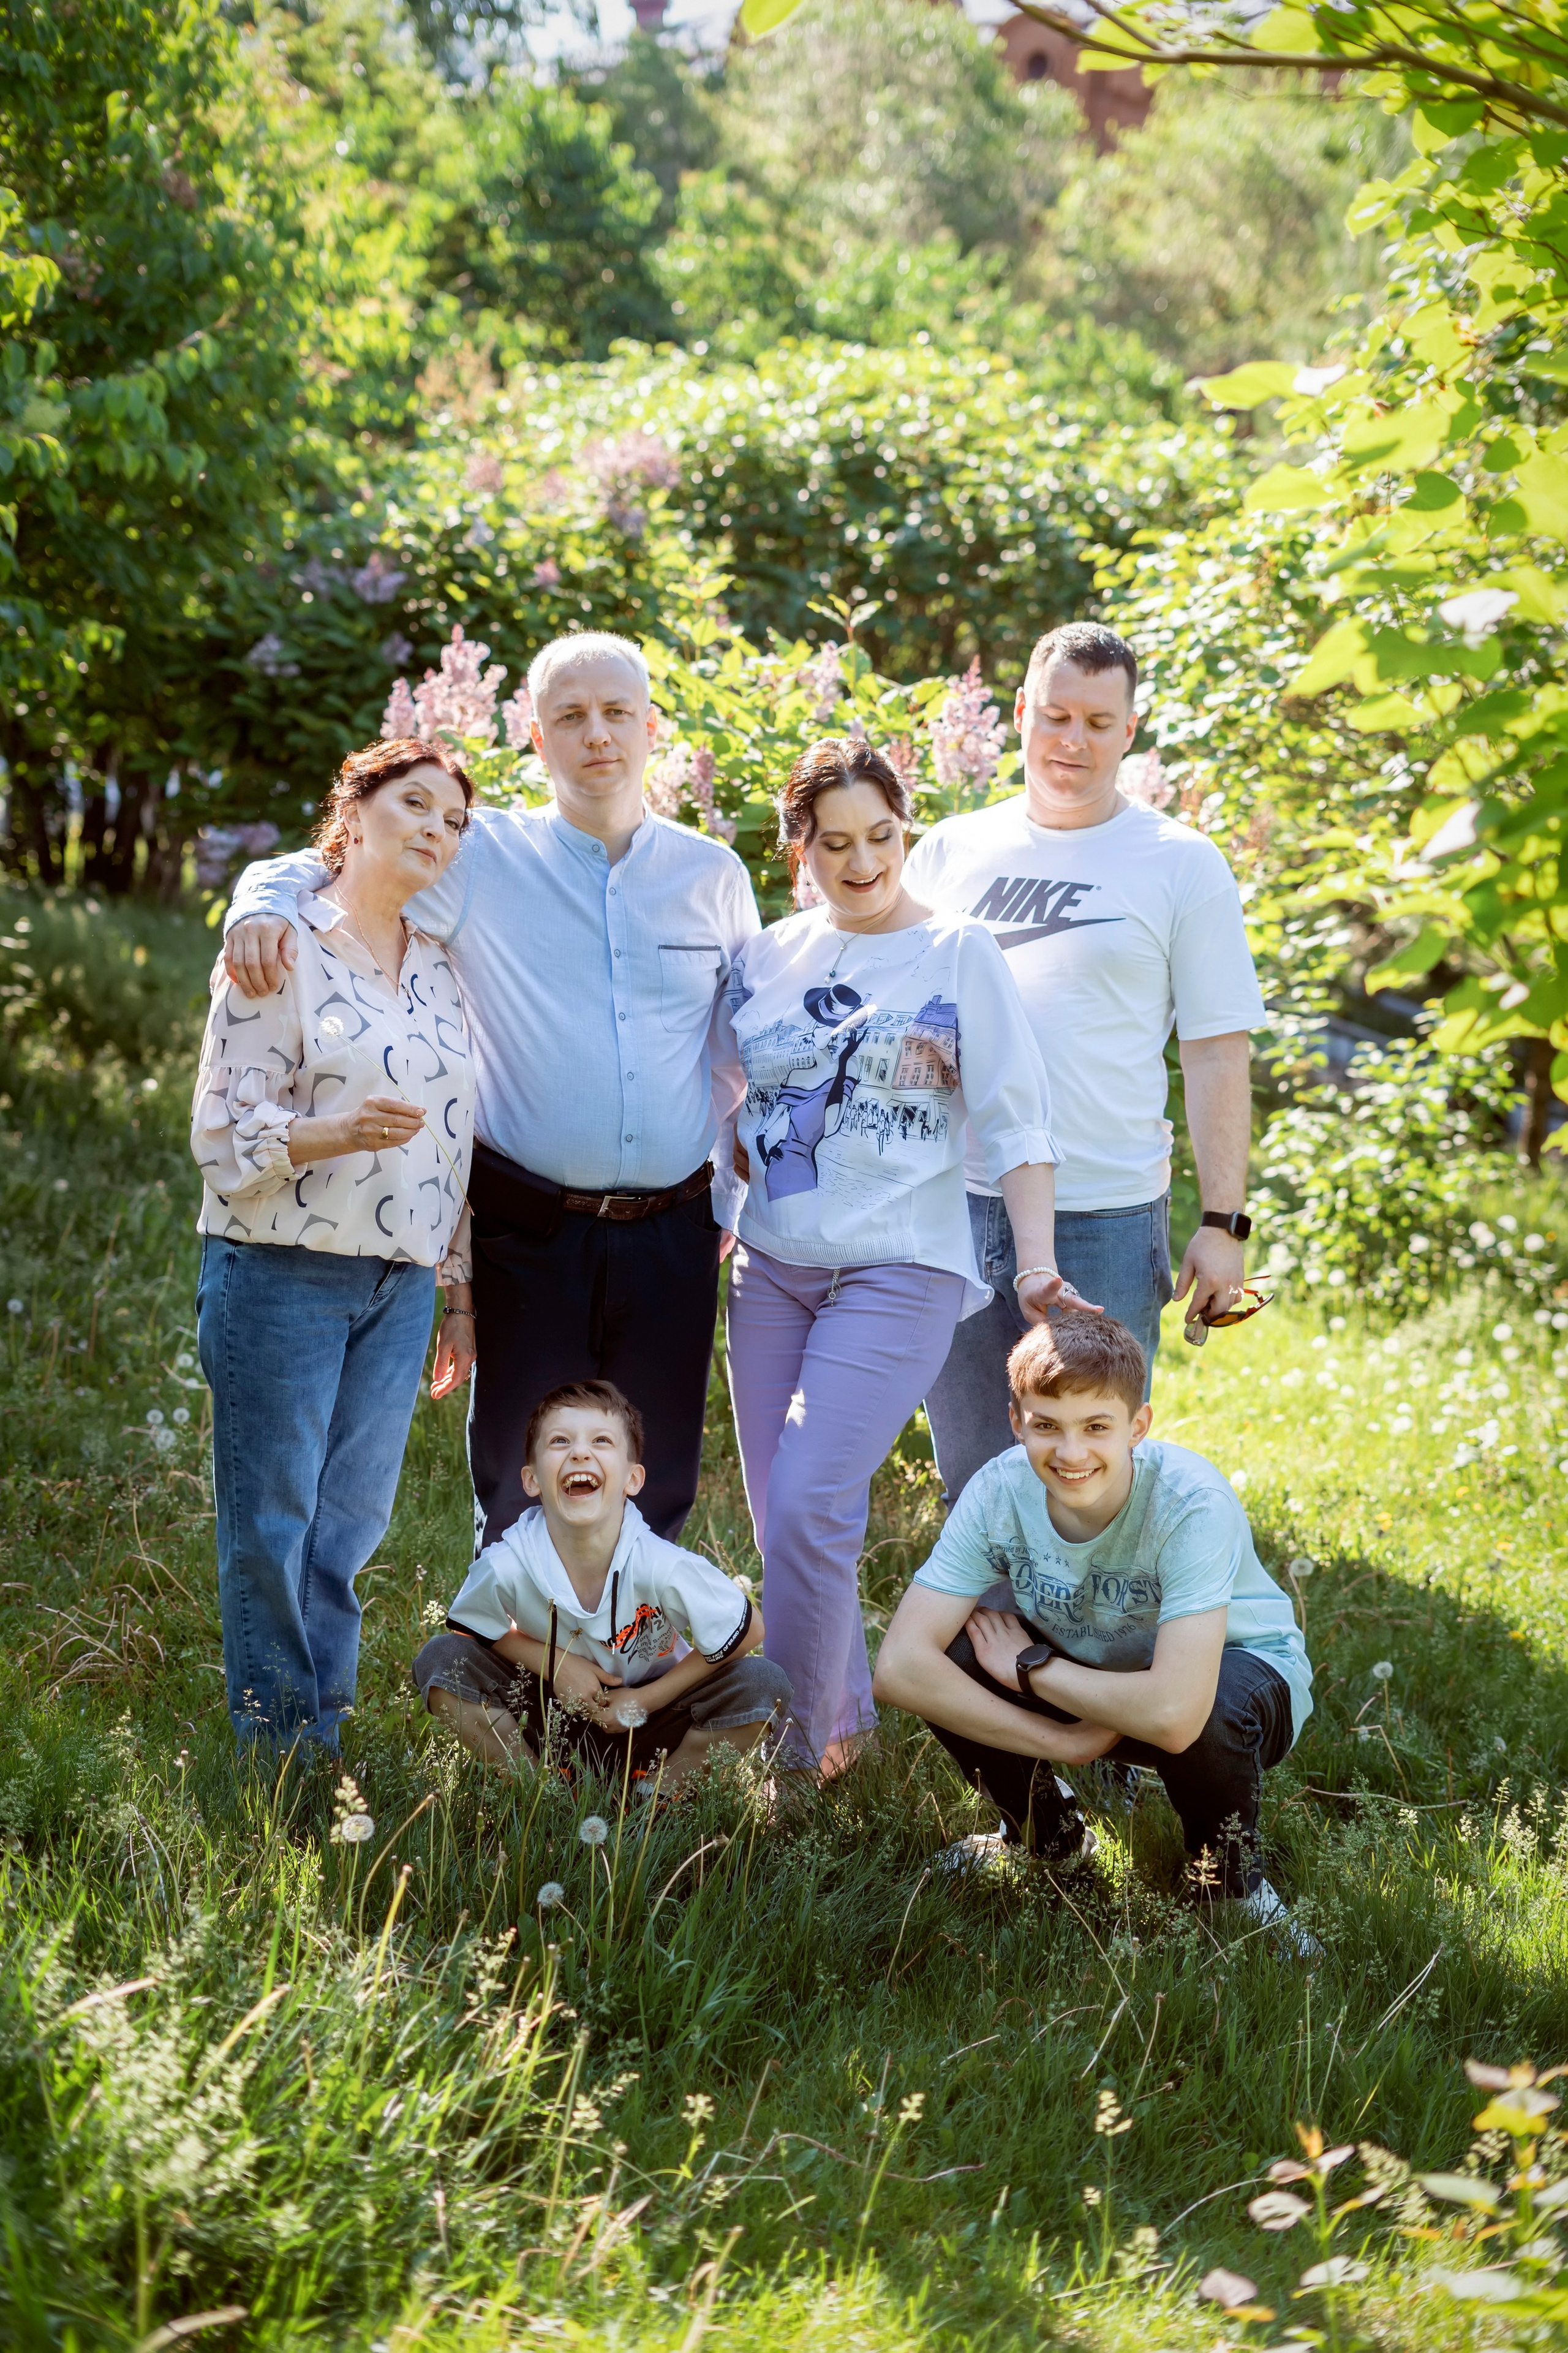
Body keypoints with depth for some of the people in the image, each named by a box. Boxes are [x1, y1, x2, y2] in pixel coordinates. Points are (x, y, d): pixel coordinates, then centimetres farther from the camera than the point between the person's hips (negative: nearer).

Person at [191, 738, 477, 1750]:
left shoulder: (441, 965, 13)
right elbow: (224, 1130, -9)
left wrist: (457, 1287, 17)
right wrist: (338, 1132, -26)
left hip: (400, 1286, 5)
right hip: (282, 1275, -5)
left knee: (351, 1525, 5)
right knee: (271, 1524, -1)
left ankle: (323, 1740, 15)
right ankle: (274, 1761, 9)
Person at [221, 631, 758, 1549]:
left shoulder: (714, 876, 8)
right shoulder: (485, 860, 1)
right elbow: (310, 874, 3)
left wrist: (733, 1206, 11)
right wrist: (262, 907, -20)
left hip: (671, 1235, 2)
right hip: (533, 1232, -2)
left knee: (657, 1497, 8)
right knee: (519, 1493, 4)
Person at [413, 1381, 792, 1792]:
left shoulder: (664, 1568, -29)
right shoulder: (505, 1566, -26)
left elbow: (744, 1632, -14)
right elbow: (469, 1626, -4)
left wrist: (649, 1699, -13)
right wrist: (554, 1664, -19)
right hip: (550, 1718, 0)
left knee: (764, 1687, -23)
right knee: (440, 1661, -21)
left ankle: (655, 1789, -1)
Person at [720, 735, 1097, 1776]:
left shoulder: (959, 953, -1)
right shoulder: (766, 959, 10)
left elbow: (1015, 1119, -4)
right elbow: (730, 1109, 19)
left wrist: (1036, 1261, -12)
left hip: (898, 1270, -5)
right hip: (771, 1267, 5)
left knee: (810, 1507, -16)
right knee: (781, 1520, 6)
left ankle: (799, 1759, -6)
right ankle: (847, 1721, 22)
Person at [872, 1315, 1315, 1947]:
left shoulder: (1195, 1503, -35)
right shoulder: (999, 1491, -24)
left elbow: (1174, 1712, -45)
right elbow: (899, 1667, -30)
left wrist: (1029, 1666, -29)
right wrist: (1061, 1742, -32)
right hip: (1093, 1670, 4)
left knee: (1211, 1714, -39)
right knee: (948, 1657, -22)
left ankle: (1229, 1869, -3)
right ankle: (1045, 1829, 8)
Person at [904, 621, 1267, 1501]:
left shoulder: (1181, 864, 2)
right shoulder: (950, 851, 10)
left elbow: (1218, 1054, 1)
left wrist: (1224, 1224, -5)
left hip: (1106, 1221, -3)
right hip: (956, 1207, 3)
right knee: (972, 1482, 9)